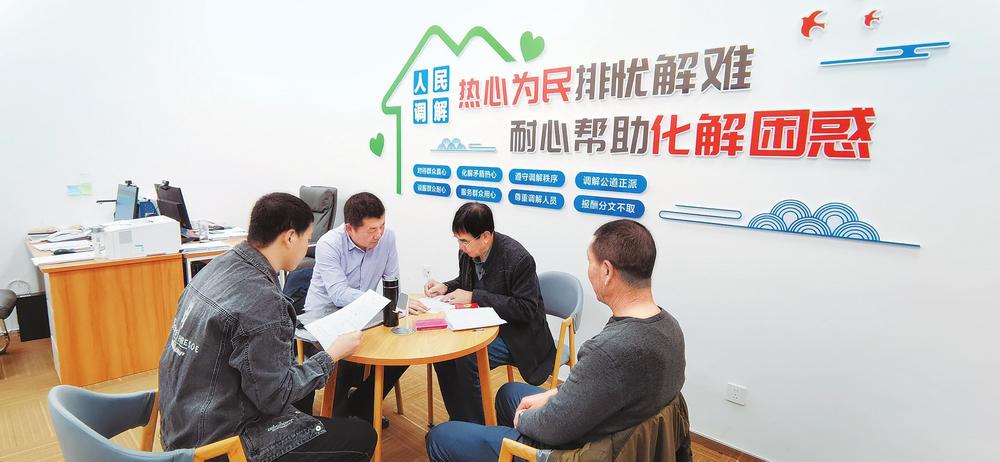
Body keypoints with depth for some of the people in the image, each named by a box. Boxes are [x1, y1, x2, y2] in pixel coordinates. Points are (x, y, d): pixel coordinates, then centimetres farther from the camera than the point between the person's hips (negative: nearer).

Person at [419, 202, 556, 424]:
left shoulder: (518, 258, -25)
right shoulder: (468, 251, -4)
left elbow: (526, 309, -24)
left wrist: (474, 297, -26)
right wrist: (446, 287, -7)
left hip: (515, 334, -7)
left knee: (466, 360, -26)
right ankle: (457, 420, 3)